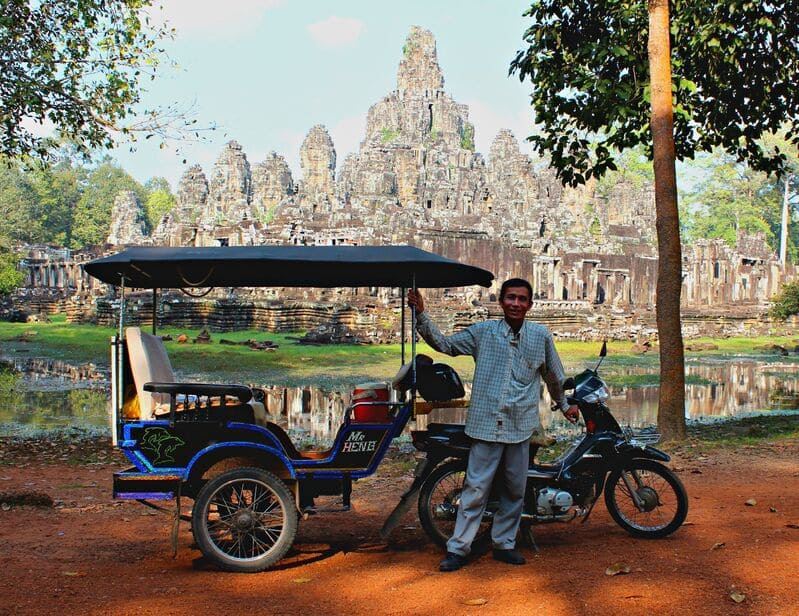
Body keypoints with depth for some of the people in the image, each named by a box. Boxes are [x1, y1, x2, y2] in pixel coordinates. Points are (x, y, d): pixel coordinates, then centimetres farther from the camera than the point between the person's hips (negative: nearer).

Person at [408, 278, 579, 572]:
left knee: (515, 491, 11)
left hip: (521, 426, 3)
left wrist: (564, 405, 30)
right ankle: (458, 548, 5)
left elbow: (553, 375, 19)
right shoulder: (483, 332, 2)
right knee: (475, 489, -2)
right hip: (486, 423, -2)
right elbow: (444, 343, 3)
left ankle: (504, 544, 26)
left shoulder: (541, 335, 6)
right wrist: (421, 315, -8)